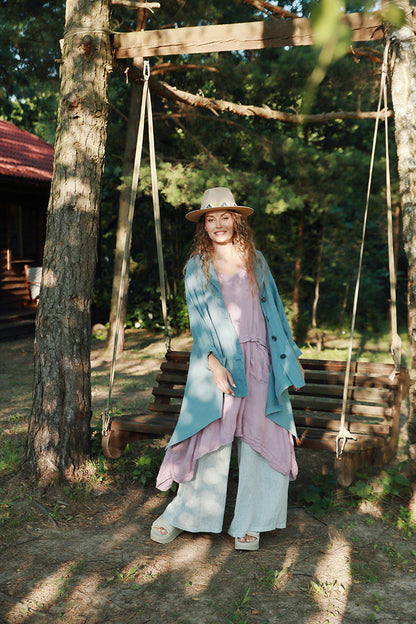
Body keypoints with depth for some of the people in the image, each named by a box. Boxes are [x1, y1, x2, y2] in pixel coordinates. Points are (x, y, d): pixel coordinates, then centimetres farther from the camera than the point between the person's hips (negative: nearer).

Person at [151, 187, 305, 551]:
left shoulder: (255, 261, 12)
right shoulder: (197, 267, 5)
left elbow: (274, 308, 17)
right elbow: (198, 319, -3)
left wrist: (290, 354, 14)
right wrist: (213, 362, -16)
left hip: (260, 361, 3)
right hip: (218, 362, -2)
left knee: (260, 441, 3)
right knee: (210, 441, -2)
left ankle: (249, 523, 16)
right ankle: (181, 515, 15)